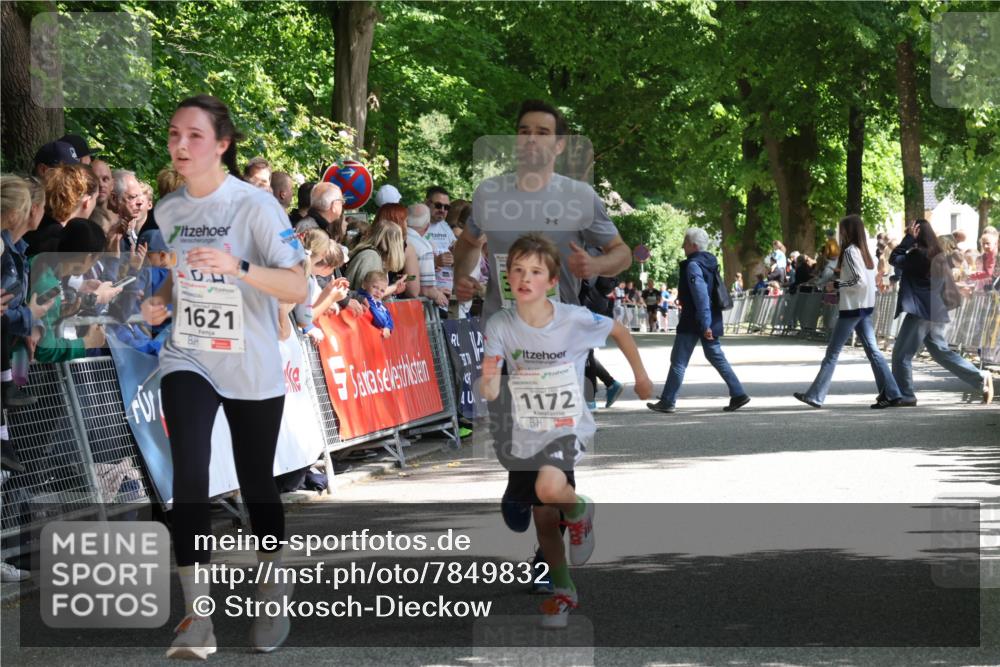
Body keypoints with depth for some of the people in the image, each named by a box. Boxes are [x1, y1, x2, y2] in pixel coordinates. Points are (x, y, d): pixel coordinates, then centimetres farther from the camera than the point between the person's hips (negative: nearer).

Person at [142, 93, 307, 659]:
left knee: (257, 484, 9)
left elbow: (299, 288, -23)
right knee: (190, 476, -18)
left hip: (253, 371, -3)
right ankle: (197, 620, -17)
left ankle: (274, 597, 36)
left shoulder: (256, 205, -15)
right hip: (187, 361, 3)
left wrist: (239, 267, -38)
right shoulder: (168, 209, 2)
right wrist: (161, 303, -2)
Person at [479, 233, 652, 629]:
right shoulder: (499, 326, -13)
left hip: (567, 429, -3)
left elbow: (619, 332, 3)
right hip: (523, 434, 3)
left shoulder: (576, 320, -17)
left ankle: (580, 512, 4)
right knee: (543, 519, 12)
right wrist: (488, 384, -41)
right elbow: (489, 391, -17)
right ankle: (564, 593, 34)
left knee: (549, 488, -32)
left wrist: (641, 377, 12)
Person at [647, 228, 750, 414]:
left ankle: (668, 402, 2)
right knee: (716, 356, 14)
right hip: (712, 319, 9)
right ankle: (738, 394, 7)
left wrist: (705, 324, -28)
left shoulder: (693, 265, -16)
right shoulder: (709, 262, 12)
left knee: (678, 361, -1)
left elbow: (701, 297, -24)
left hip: (694, 321, -9)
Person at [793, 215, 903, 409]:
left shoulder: (850, 251, -14)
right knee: (872, 350, 6)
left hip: (852, 308, -8)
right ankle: (891, 394, 0)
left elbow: (859, 281, -21)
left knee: (832, 352, -3)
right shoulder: (865, 251, 13)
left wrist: (837, 285, -11)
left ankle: (815, 395, 1)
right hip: (865, 306, 8)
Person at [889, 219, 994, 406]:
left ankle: (905, 395, 4)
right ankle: (981, 378, 11)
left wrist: (909, 238, -8)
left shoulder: (919, 254, -15)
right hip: (937, 313, 9)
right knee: (941, 352, 17)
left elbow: (895, 259, -11)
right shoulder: (938, 256, 11)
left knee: (901, 354, 1)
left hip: (920, 313, -9)